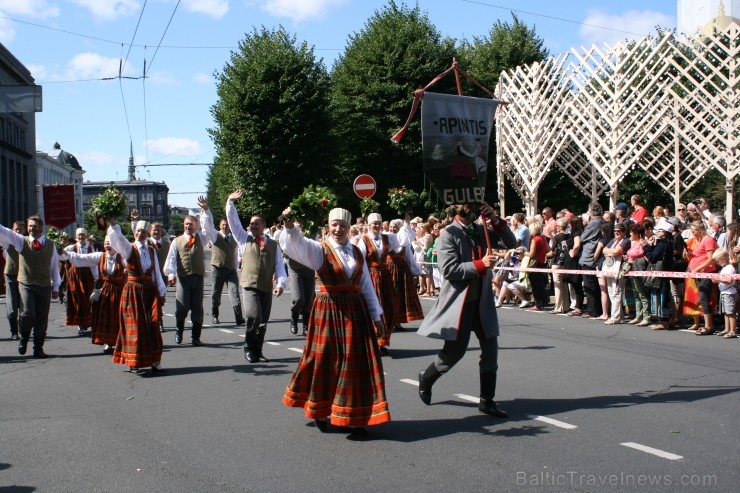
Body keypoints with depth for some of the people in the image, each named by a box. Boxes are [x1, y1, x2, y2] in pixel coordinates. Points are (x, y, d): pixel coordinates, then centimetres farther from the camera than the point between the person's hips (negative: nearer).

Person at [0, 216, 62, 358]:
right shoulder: (21, 241, 5)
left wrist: (56, 287, 13)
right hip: (26, 285, -1)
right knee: (27, 314, -16)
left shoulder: (50, 245, 8)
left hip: (44, 286, 2)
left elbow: (54, 266, 12)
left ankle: (38, 348, 15)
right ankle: (24, 338, 13)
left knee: (42, 319, 3)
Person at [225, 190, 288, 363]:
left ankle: (257, 351, 20)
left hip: (267, 288, 2)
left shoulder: (273, 245, 12)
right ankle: (249, 347, 0)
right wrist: (230, 202, -7)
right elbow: (233, 221, 3)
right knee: (254, 316, -20)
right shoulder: (245, 239, 11)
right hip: (249, 286, -2)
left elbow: (280, 265, 6)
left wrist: (281, 284, -8)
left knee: (263, 322, 5)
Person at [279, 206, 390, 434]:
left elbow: (366, 286, 13)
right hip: (329, 311, -4)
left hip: (356, 311, 4)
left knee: (357, 362, 4)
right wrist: (289, 226, -41)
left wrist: (377, 315, 12)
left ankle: (355, 417, 14)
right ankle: (320, 412, 23)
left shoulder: (357, 253, 10)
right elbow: (296, 245, -21)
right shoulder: (319, 249, -2)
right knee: (326, 361, 4)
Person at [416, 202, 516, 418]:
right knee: (455, 350, 0)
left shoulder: (481, 230, 9)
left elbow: (511, 243, 7)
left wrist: (495, 220, -5)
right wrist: (480, 264, -23)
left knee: (490, 348, 4)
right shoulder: (449, 234, -10)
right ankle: (426, 378, 27)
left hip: (482, 300, 6)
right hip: (459, 301, -6)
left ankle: (487, 400, 14)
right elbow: (449, 269, -19)